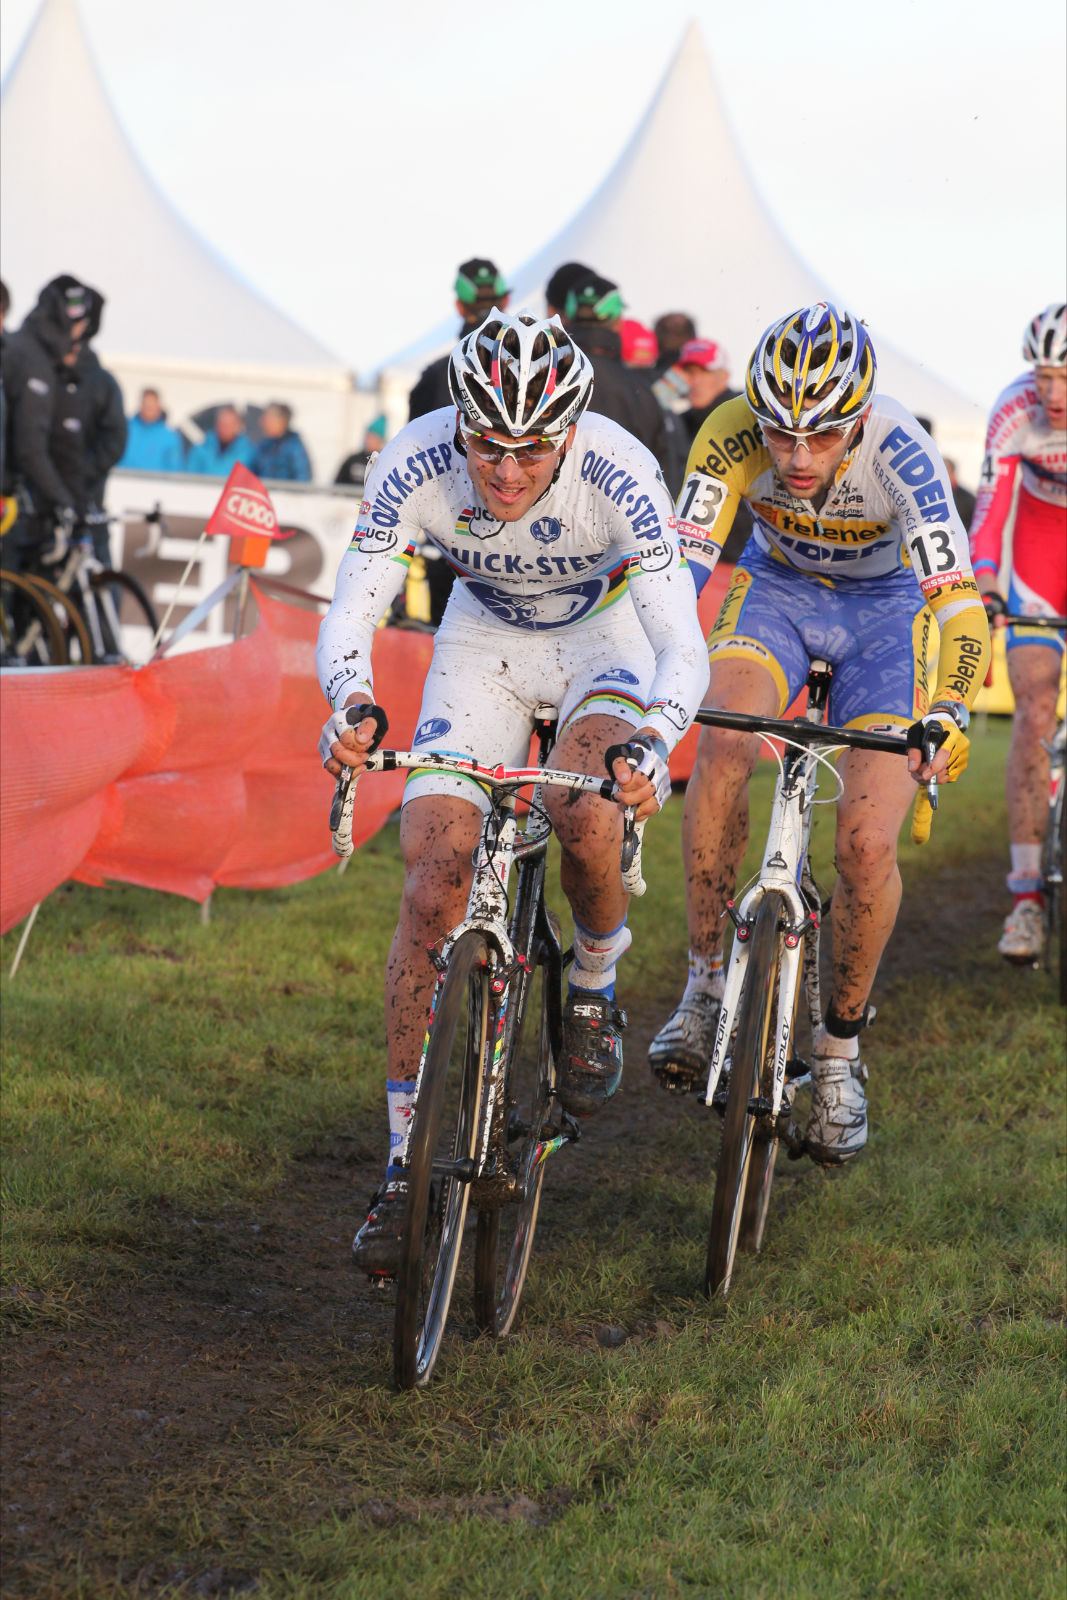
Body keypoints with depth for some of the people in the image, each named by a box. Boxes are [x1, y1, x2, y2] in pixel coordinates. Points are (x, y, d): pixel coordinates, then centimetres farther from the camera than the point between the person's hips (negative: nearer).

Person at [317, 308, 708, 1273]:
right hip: (484, 638, 2)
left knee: (585, 816, -32)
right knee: (433, 875, -12)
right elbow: (352, 611, -27)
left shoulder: (618, 476, -34)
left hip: (604, 632, -2)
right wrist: (350, 703, -49)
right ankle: (407, 1165, -4)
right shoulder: (415, 466, -28)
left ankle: (595, 989, 2)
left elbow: (682, 646, -37)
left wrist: (653, 742, -56)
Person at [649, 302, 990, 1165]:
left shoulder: (900, 452, -34)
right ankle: (705, 985, -15)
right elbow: (678, 567, -30)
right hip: (780, 585, 1)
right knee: (724, 739, -30)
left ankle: (842, 1044, 10)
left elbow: (961, 605, -40)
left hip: (886, 603, -1)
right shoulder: (733, 434, -29)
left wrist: (947, 715, -56)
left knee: (868, 845, -15)